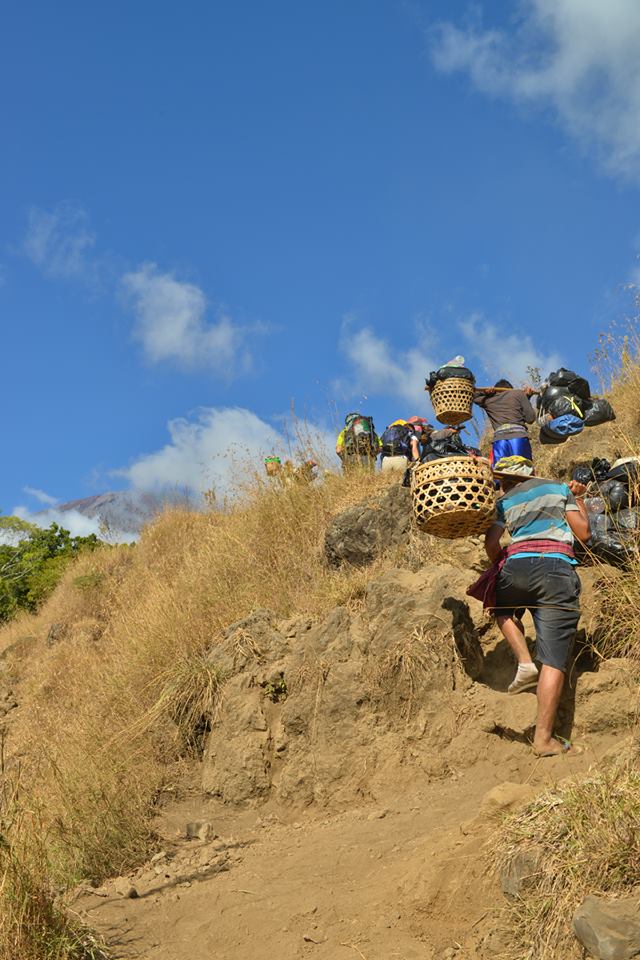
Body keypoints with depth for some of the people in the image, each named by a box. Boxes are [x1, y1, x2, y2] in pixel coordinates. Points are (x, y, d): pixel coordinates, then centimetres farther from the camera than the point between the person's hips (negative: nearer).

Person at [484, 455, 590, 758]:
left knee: (503, 609, 36)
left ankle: (524, 662, 11)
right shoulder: (560, 488, 18)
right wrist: (579, 499, 30)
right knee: (554, 661, -1)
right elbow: (583, 533, 15)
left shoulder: (505, 501, 17)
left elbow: (491, 545, 7)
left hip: (518, 566, 1)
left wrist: (500, 563, 28)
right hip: (559, 569, 0)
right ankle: (544, 738, -6)